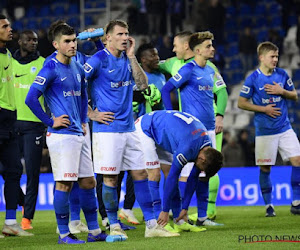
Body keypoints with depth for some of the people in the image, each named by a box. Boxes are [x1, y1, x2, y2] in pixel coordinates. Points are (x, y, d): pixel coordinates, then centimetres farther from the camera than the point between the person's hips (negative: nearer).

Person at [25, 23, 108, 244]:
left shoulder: (78, 69, 14)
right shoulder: (51, 69, -9)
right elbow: (31, 99, -16)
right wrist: (50, 122, -12)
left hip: (79, 134, 8)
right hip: (61, 135, -8)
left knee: (88, 182, 10)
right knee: (64, 183, -6)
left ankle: (94, 231, 17)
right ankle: (64, 234, 1)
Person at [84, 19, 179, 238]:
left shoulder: (127, 60, 12)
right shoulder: (98, 60, -8)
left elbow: (143, 85, 4)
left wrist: (131, 56, -1)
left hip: (129, 128, 7)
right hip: (107, 129, -7)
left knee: (140, 174, 5)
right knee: (110, 178, -2)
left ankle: (152, 225, 8)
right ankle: (114, 226, 7)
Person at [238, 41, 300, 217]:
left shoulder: (282, 74, 4)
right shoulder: (253, 79, -7)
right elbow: (241, 103, -3)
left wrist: (282, 91, -8)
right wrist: (264, 109, -11)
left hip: (285, 128, 3)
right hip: (264, 131, -3)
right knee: (265, 168, 2)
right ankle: (269, 205, 15)